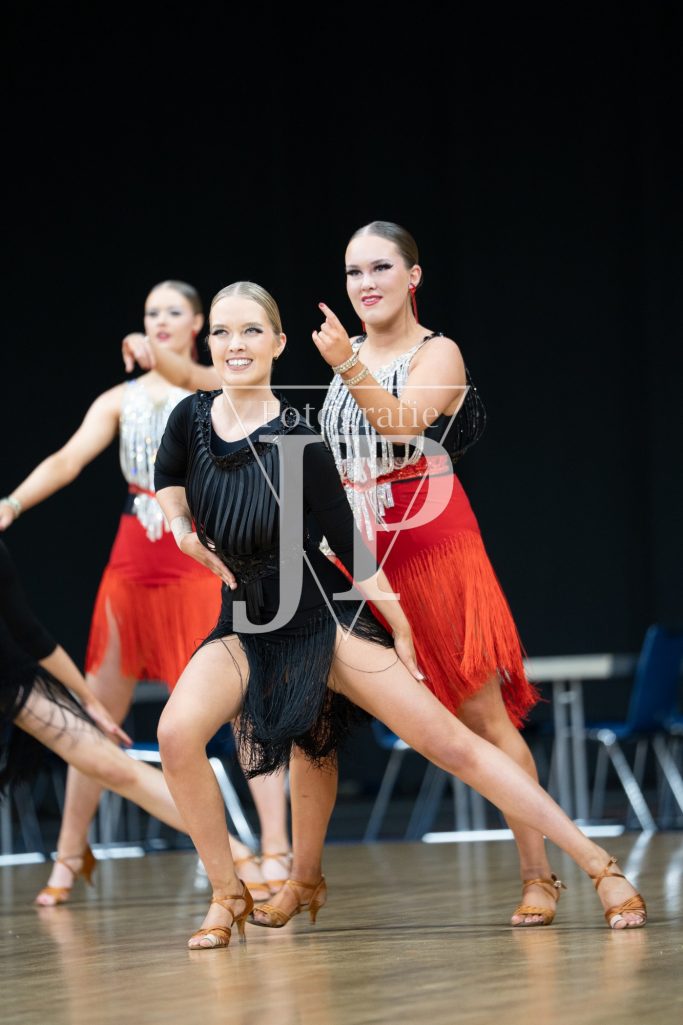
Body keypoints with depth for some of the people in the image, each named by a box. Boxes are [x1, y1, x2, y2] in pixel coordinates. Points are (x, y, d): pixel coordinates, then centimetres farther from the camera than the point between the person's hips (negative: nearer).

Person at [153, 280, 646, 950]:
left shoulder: (299, 443, -18)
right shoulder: (191, 418, -8)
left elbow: (347, 542, -8)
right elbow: (168, 482, 15)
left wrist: (399, 627, -2)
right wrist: (184, 534, -2)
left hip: (321, 616, -3)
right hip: (244, 626, 3)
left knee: (453, 745, -7)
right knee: (177, 734, -25)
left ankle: (600, 866, -2)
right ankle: (228, 897, -5)